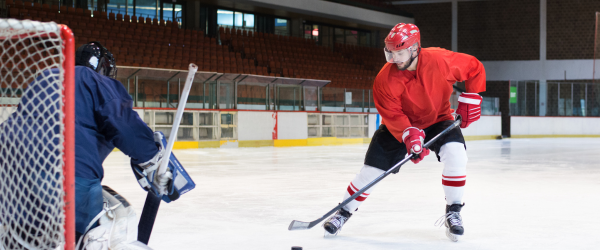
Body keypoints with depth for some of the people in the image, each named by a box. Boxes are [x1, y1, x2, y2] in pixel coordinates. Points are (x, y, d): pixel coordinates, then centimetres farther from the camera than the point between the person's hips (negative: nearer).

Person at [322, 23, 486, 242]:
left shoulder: (442, 60, -25)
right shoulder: (385, 79, -25)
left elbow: (475, 68, -9)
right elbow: (392, 115, -23)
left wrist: (470, 99, -14)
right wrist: (409, 135, -39)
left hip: (438, 119, 0)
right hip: (399, 125, 0)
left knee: (455, 153, -28)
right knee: (371, 169, -4)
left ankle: (453, 213, -12)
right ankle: (344, 212, 17)